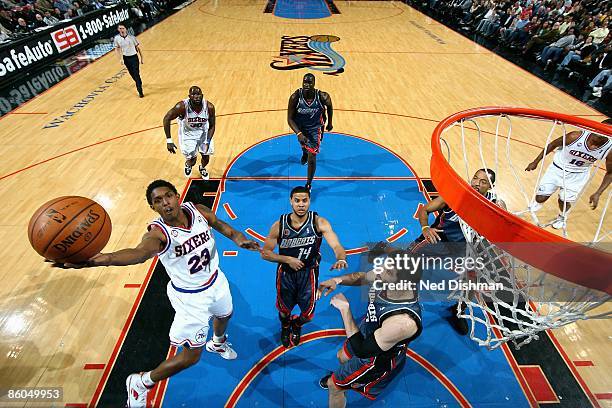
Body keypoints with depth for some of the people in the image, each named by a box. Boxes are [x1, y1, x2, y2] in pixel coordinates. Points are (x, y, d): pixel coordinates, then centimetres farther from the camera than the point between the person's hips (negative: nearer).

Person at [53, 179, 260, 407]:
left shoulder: (197, 209, -18)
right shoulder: (158, 232, -31)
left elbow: (219, 224, 3)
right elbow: (140, 253, -54)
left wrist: (236, 237, -13)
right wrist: (103, 259, -73)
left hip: (216, 281, 6)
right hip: (190, 296, -6)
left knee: (224, 315, 33)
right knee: (191, 356, 2)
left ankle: (218, 343, 70)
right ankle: (140, 383, 30)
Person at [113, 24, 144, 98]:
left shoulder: (131, 37, -12)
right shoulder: (117, 38, -5)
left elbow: (138, 48, -3)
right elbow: (117, 49, 5)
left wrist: (142, 58, -3)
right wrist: (120, 59, -3)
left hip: (134, 57, -3)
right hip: (125, 58, 3)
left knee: (136, 74, -9)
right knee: (132, 74, 14)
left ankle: (140, 91, -5)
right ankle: (139, 83, 39)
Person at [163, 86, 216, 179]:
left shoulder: (209, 107, -25)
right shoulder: (182, 106, -31)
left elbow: (212, 126, -11)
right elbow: (166, 119, -20)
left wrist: (207, 142, -23)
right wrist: (169, 140, -23)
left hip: (203, 132, 2)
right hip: (187, 133, -2)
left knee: (206, 156, 5)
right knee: (192, 160, -4)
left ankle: (202, 168, 43)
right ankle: (188, 165, 37)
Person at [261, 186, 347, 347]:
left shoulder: (319, 223, -19)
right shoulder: (279, 225, -17)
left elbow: (336, 245, -28)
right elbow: (265, 253, -10)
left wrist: (340, 259, -50)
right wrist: (288, 259, -23)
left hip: (308, 273, 0)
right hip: (285, 273, 1)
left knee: (308, 315, 12)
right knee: (284, 311, 18)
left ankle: (296, 326, 51)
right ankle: (285, 327, 57)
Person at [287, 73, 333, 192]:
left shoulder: (322, 96, -27)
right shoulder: (295, 97, -27)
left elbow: (329, 107, -3)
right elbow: (290, 118, -23)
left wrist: (329, 123, 7)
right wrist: (299, 134, -37)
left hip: (315, 128, -2)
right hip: (300, 127, 2)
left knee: (312, 158, -9)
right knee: (303, 145, 31)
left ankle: (309, 184, 10)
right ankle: (304, 153, 72)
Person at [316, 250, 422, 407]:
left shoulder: (403, 322, -45)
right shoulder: (384, 277, -27)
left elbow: (361, 350, -33)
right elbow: (363, 277, -4)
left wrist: (344, 308, -31)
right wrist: (338, 280, -22)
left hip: (377, 359, -6)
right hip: (367, 333, 6)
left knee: (334, 386, 14)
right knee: (342, 357, 33)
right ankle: (342, 377, 67)